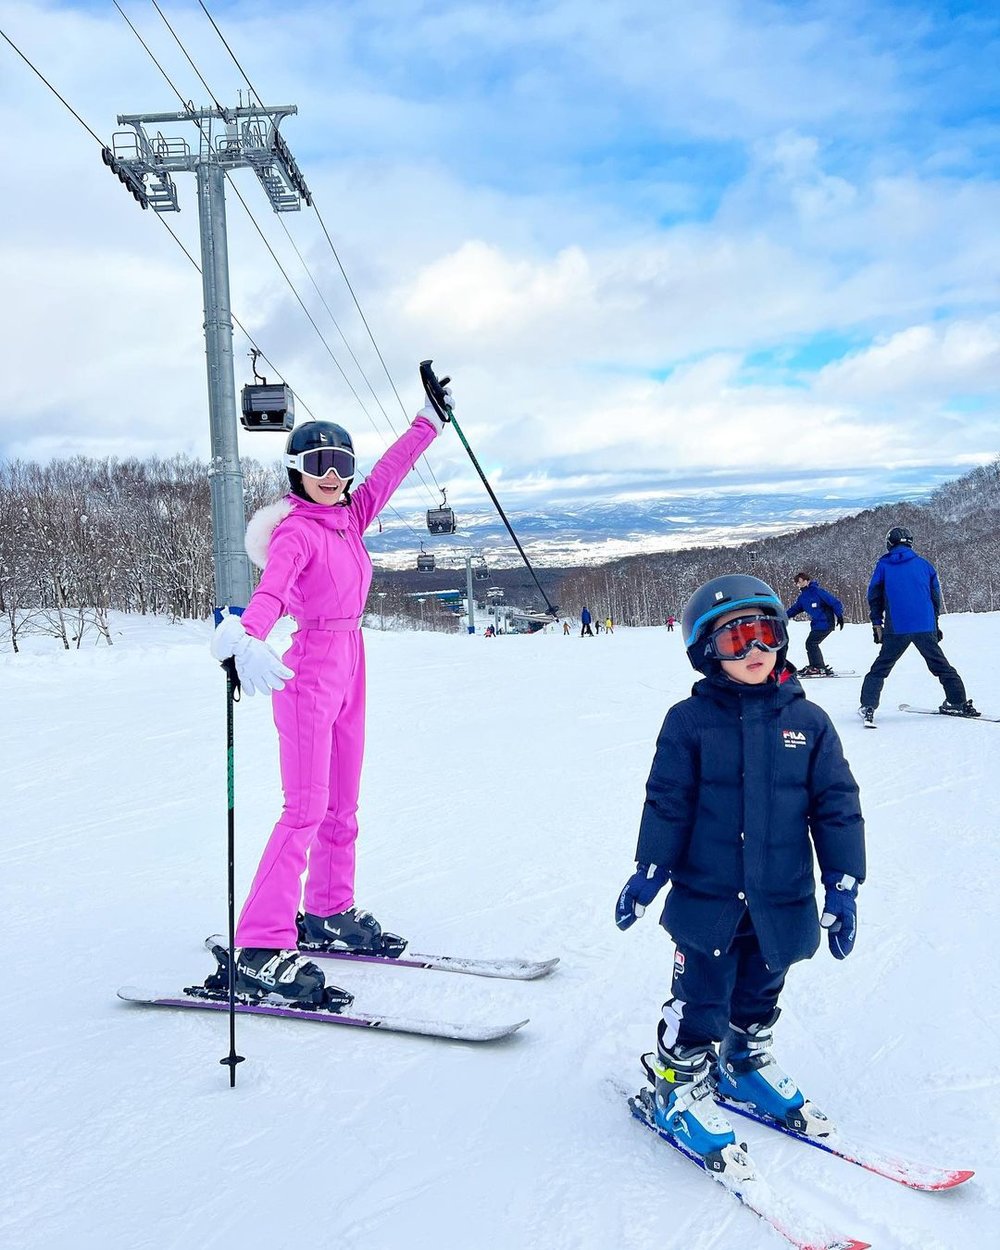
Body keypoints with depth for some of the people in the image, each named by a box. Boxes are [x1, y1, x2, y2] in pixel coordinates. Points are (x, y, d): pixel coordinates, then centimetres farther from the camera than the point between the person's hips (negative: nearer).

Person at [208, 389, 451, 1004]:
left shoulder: (349, 519, 9)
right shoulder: (295, 531, -14)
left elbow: (392, 469, 19)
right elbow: (271, 589, -33)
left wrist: (431, 417, 22)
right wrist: (247, 639, -52)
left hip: (350, 667, 8)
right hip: (311, 671, -8)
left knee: (342, 806, 15)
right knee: (306, 810, -14)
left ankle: (330, 914, 29)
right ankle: (262, 951, -14)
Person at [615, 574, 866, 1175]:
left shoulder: (807, 721, -3)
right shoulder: (691, 721, -8)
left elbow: (837, 805, 0)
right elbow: (667, 802, -4)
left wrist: (844, 886, -2)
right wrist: (649, 871, -6)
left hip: (782, 901, 3)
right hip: (707, 898, -3)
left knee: (760, 996, 21)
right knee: (700, 1001, 6)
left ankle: (747, 1063, 45)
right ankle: (681, 1088, 25)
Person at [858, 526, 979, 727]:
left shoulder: (883, 565, 4)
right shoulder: (924, 564, 9)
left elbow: (874, 597, 5)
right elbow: (936, 596, 13)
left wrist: (877, 624, 12)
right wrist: (935, 623, 22)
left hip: (896, 629, -1)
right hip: (925, 627, 1)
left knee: (880, 668, 6)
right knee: (941, 665, 16)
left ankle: (868, 707, -7)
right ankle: (958, 701, 12)